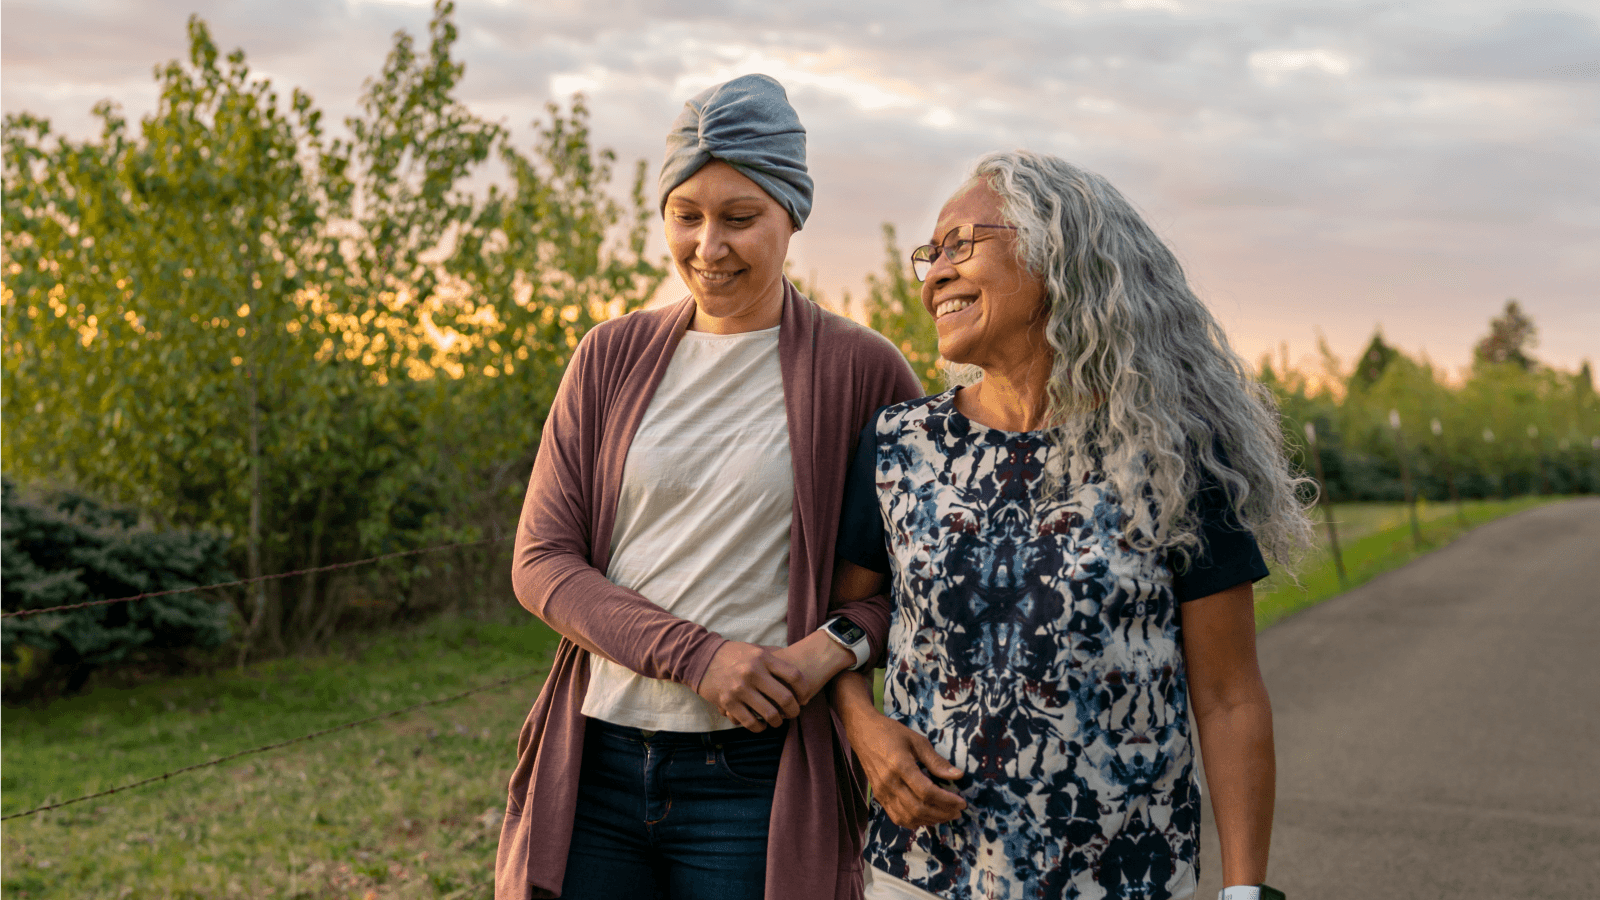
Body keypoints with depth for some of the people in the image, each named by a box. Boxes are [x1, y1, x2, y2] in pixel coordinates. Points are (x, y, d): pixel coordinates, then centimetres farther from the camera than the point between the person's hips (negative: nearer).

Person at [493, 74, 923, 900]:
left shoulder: (858, 372, -2)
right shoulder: (612, 358, 5)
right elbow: (541, 562, 2)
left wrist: (838, 645, -14)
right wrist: (694, 654, -13)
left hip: (757, 777, -2)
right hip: (596, 768, 2)